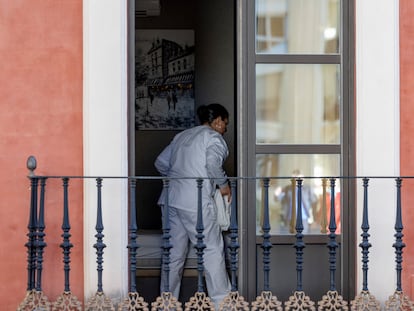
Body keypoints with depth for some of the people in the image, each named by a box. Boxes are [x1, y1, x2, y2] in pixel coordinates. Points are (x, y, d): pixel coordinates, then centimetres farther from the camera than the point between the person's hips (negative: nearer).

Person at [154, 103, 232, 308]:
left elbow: (161, 163, 22)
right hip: (195, 202, -7)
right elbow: (213, 162, -18)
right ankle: (221, 302, -3)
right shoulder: (213, 137, 1)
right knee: (212, 250, -2)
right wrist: (223, 184, -5)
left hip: (171, 198, 7)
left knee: (174, 252, 11)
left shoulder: (182, 136, 22)